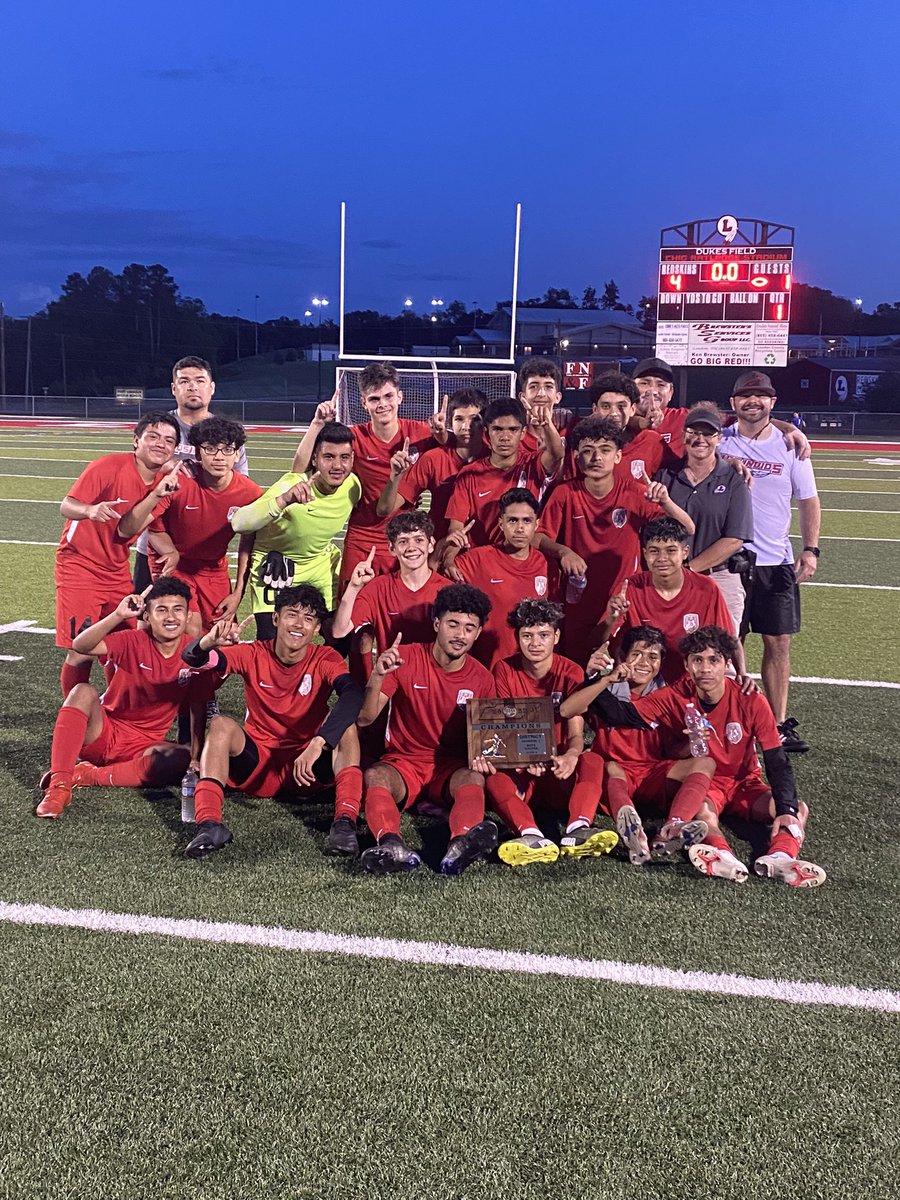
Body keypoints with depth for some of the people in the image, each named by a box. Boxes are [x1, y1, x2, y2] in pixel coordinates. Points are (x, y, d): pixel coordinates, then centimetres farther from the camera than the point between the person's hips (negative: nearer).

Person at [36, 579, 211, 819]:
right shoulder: (132, 642, -12)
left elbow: (198, 708, 0)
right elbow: (81, 646, -28)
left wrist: (195, 756, -7)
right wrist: (118, 615, -40)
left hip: (143, 745, 1)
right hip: (102, 733, -1)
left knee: (181, 760, -30)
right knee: (83, 692, -29)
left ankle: (88, 775, -18)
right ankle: (59, 785, -30)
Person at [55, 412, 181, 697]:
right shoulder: (107, 466, -18)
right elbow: (66, 506, -22)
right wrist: (90, 510, -44)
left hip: (118, 573, 6)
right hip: (80, 566, -6)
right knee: (81, 653, -8)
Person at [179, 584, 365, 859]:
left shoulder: (325, 659, -9)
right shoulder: (254, 654, -6)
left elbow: (353, 694, -30)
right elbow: (191, 658, -18)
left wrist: (317, 744, -44)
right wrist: (210, 641, -44)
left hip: (307, 769, -1)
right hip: (257, 766, 1)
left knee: (345, 725, -25)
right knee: (221, 725, -25)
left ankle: (345, 821, -35)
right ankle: (209, 825, -38)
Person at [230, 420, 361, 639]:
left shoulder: (353, 485, -15)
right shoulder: (292, 485, -31)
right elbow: (238, 523, -44)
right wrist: (285, 500, -57)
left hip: (321, 563, 5)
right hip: (275, 566, -5)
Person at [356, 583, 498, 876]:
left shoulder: (482, 679, 2)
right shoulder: (405, 659, -4)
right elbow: (365, 719, -9)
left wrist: (481, 757, -13)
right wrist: (378, 676, -28)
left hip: (452, 766, 1)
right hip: (403, 761, -1)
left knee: (475, 778, -33)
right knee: (374, 776, -33)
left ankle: (461, 845, -62)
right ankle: (391, 845, -60)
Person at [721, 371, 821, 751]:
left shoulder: (790, 446, 3)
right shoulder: (719, 443, -2)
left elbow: (808, 500, 9)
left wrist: (810, 549, 0)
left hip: (777, 562, 2)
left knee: (779, 643, 4)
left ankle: (779, 724, 14)